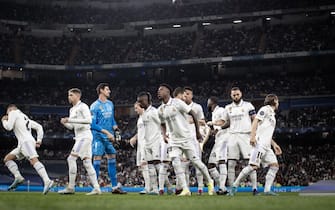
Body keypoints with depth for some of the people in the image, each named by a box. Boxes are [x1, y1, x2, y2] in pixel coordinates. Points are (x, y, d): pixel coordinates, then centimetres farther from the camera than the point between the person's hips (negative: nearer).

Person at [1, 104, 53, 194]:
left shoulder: (13, 113, 9)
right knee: (7, 159, 13)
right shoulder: (25, 117, 31)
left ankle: (47, 181, -41)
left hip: (26, 142, -9)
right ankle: (18, 178, -1)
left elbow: (9, 127, -3)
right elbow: (39, 127, 27)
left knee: (34, 161, -25)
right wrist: (39, 140, 21)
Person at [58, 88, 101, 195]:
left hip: (84, 136, -9)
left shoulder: (83, 106, -8)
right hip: (79, 137, 9)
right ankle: (96, 188, 5)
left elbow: (88, 120, -21)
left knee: (71, 158, -13)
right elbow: (71, 127, 23)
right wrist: (64, 122, 1)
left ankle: (70, 187, -11)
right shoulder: (72, 110, 19)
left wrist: (71, 120, -21)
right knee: (87, 162, 5)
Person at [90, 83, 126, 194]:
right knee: (97, 159, -9)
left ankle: (115, 187, 12)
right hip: (98, 136, -7)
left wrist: (115, 127, 1)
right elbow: (93, 124, -14)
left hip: (109, 137, 7)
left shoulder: (110, 104, 13)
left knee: (112, 158, 7)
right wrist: (107, 132, -17)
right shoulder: (95, 106, -10)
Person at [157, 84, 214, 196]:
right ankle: (185, 189, -6)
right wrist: (164, 135, 2)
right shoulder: (160, 110, 7)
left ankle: (209, 182, 21)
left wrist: (197, 132, -4)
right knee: (176, 163, -11)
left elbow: (193, 114, -5)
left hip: (186, 138, -5)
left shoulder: (177, 103, -10)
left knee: (195, 161, 0)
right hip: (173, 141, 5)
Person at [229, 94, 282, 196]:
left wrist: (274, 144, 27)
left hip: (266, 146, 10)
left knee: (275, 165, -1)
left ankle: (267, 190, -5)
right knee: (254, 166, -19)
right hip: (259, 142, -10)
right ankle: (235, 186, -13)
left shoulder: (272, 115, 28)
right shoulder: (265, 109, 1)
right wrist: (253, 136, -24)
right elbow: (255, 121, -12)